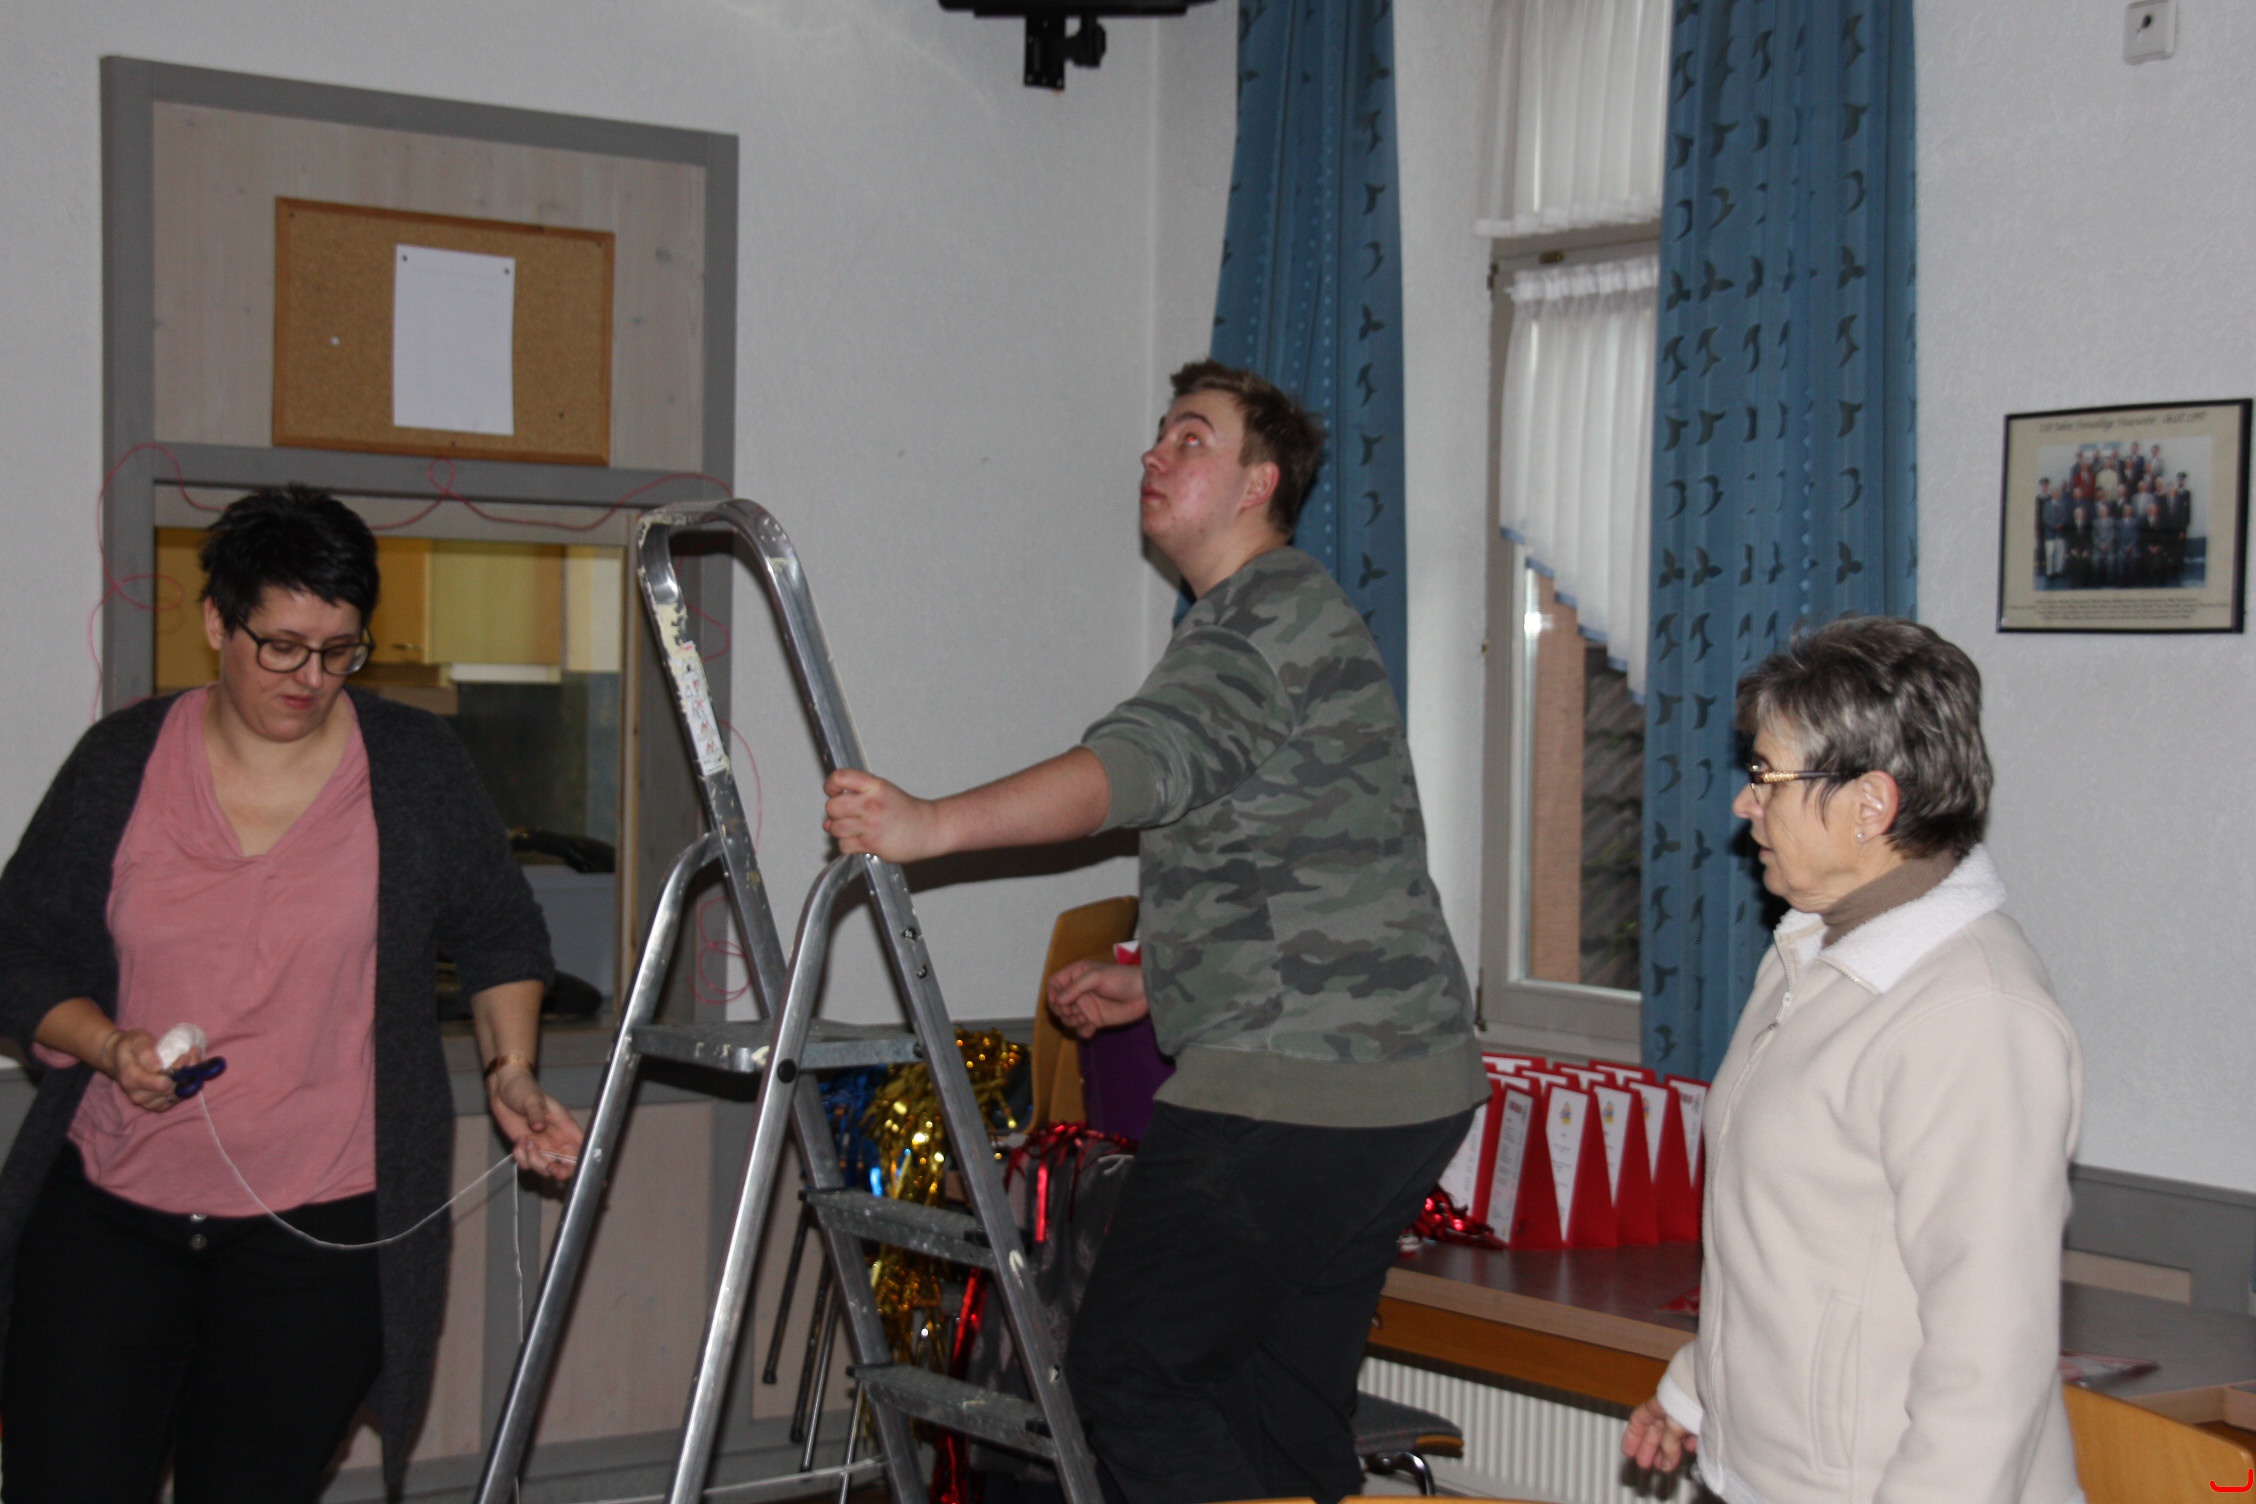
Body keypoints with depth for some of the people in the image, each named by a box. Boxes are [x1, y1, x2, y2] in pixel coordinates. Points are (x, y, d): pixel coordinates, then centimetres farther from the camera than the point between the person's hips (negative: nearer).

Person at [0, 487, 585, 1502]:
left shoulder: (418, 769, 2)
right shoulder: (122, 762, 4)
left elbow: (499, 938, 14)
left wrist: (510, 1069, -2)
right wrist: (109, 1046, -11)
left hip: (322, 1232, -1)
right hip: (104, 1212, 1)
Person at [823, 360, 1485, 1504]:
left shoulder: (1279, 610, -9)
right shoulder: (1247, 623, 24)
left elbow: (1147, 762, -27)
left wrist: (935, 826, -37)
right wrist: (1158, 985, 23)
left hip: (1294, 1086, -10)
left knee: (1124, 1370, -7)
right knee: (1284, 1401, 11)